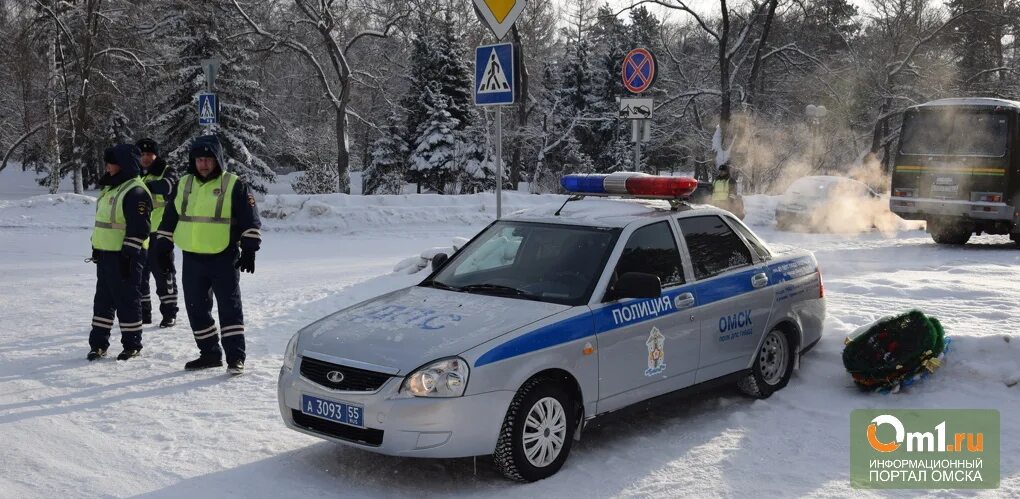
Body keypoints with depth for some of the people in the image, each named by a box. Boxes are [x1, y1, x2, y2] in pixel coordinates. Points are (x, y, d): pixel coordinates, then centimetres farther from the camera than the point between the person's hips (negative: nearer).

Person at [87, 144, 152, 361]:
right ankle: (98, 343, 21)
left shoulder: (135, 192, -17)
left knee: (127, 300, 0)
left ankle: (132, 345, 11)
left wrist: (128, 256, -22)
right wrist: (97, 249, 23)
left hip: (124, 256, -10)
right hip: (106, 254, 10)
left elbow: (138, 229, -21)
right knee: (103, 300, 13)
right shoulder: (111, 187, 15)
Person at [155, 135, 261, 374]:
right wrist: (164, 247, 15)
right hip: (192, 259, 5)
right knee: (196, 309, 9)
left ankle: (235, 356, 0)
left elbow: (250, 220, -5)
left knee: (230, 307, -5)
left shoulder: (234, 185, -4)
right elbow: (169, 219, 19)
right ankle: (210, 353, 20)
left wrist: (249, 249, -11)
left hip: (224, 258, -5)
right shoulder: (183, 184, 11)